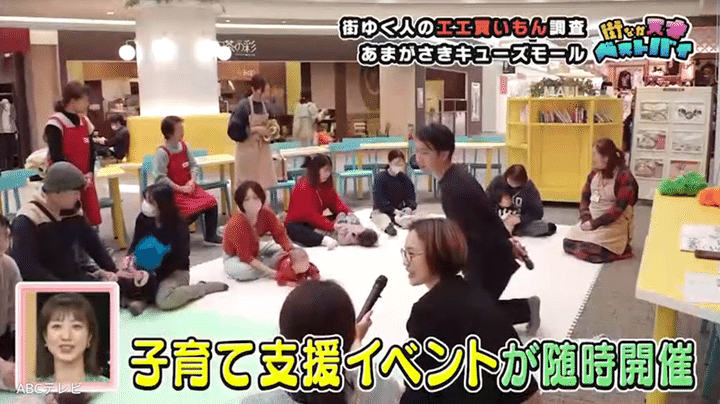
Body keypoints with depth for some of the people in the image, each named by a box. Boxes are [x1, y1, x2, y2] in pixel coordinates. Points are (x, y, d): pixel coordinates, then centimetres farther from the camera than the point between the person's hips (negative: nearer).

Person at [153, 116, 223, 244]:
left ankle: (211, 235, 7)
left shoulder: (184, 146, 7)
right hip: (173, 192, -7)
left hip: (189, 187, 7)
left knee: (211, 202, -10)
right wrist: (180, 188, -18)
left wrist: (192, 180, -8)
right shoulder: (162, 152, -14)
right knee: (193, 210, -25)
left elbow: (194, 166, 11)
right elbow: (160, 178, -19)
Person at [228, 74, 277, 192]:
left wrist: (269, 131, -1)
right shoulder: (244, 106, -15)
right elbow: (234, 130, -19)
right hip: (247, 151, -6)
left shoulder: (264, 105, 4)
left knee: (263, 184, 9)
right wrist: (256, 130, -21)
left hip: (262, 150, 6)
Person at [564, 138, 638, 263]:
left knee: (588, 251, -23)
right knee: (568, 243, -9)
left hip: (614, 224, -7)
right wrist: (585, 218, -9)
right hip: (592, 220, 7)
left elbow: (619, 208, -20)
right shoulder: (594, 174, 7)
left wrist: (595, 223, -20)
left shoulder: (624, 177, -14)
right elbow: (585, 197, 9)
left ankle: (622, 247, 2)